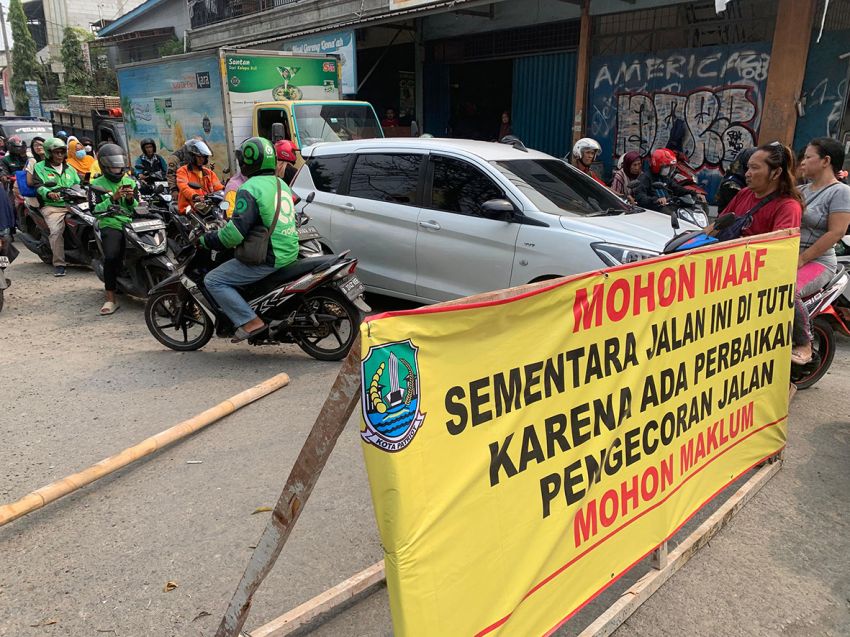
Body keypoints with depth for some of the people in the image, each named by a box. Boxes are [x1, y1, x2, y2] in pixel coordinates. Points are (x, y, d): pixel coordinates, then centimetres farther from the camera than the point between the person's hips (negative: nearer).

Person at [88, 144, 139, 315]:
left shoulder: (130, 182, 20)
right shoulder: (97, 185, 9)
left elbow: (139, 207, 19)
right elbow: (95, 209, -2)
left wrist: (131, 199, -3)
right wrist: (113, 198, -12)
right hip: (111, 225, -5)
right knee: (111, 256, -28)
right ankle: (110, 299, -24)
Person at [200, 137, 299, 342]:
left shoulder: (250, 189, -14)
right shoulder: (281, 184, 14)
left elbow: (236, 231, -23)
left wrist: (206, 240, -8)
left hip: (267, 259, -9)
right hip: (289, 253, 9)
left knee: (213, 280, -3)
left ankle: (250, 321, -12)